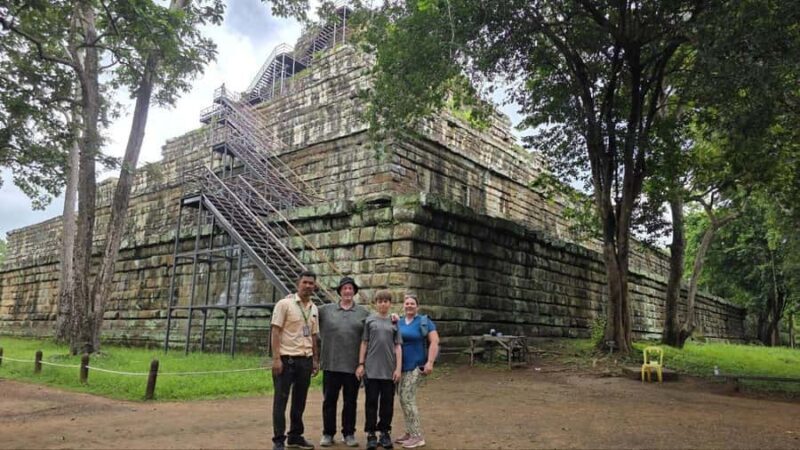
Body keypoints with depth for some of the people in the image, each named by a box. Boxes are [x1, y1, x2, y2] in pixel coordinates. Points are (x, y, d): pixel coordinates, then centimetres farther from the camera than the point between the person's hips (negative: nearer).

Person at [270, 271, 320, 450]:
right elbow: (275, 332, -10)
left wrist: (315, 359, 13)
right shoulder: (284, 304, -7)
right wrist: (276, 358, -17)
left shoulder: (314, 309, 12)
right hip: (287, 359, -6)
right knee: (281, 400, 1)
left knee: (299, 401, 13)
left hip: (305, 360, 6)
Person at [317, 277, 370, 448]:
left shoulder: (364, 312, 7)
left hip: (353, 365, 0)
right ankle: (328, 433, 19)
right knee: (329, 400, 7)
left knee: (350, 401, 10)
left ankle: (349, 433, 23)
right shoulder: (326, 310, 5)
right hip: (331, 364, 0)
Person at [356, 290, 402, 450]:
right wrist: (361, 364, -1)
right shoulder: (369, 320, 3)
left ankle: (385, 432, 20)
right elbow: (364, 343, 5)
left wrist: (398, 368, -1)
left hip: (389, 370, 1)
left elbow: (398, 346, 5)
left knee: (387, 402, 8)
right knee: (372, 402, 4)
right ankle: (371, 434, 13)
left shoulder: (394, 322, 6)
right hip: (371, 369, -1)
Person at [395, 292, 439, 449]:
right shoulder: (398, 322, 10)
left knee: (407, 398, -11)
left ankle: (418, 436, -3)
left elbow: (434, 342, -12)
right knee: (404, 399, 10)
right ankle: (410, 433, 22)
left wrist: (430, 362, -20)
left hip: (416, 366, -6)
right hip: (402, 366, 6)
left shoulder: (424, 321, -5)